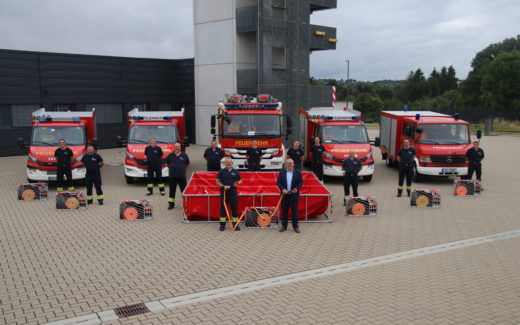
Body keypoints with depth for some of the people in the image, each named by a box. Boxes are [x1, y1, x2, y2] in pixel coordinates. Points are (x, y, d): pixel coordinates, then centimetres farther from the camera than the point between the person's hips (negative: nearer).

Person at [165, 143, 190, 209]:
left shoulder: (184, 155, 1)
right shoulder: (170, 155, 2)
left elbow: (187, 164, 14)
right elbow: (167, 163, 17)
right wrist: (172, 168, 13)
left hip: (182, 176, 0)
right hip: (172, 176, 1)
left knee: (184, 190, 3)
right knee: (172, 191, 7)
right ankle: (171, 203, 17)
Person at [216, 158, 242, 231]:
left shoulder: (235, 172, 9)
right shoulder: (221, 172, 3)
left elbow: (240, 180, 15)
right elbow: (217, 181, 2)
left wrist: (238, 183, -7)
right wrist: (223, 186, -14)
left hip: (233, 193, 1)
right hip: (224, 193, -1)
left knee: (234, 209, 3)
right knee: (223, 209, 3)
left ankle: (235, 224, 12)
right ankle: (222, 225, 11)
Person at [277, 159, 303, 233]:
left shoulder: (298, 172, -1)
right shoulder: (282, 172, 2)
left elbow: (300, 182, -1)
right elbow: (278, 182, 1)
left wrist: (297, 188, -19)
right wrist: (283, 189, -16)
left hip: (294, 195, -1)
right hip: (284, 195, 1)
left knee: (294, 211, 4)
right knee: (284, 211, 8)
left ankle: (295, 226, 14)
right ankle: (284, 226, 19)